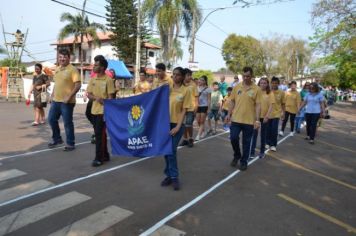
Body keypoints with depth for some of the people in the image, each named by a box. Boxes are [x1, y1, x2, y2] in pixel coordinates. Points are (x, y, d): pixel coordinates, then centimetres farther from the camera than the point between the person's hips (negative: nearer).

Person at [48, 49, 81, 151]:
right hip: (55, 100, 8)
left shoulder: (72, 69, -10)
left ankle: (70, 144, 13)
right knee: (51, 119, 14)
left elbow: (78, 85, -17)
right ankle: (57, 139, 32)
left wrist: (70, 96, -22)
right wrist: (52, 95, 16)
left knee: (67, 123, -1)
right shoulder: (57, 69, 14)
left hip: (67, 102, -8)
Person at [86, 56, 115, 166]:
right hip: (94, 110, 7)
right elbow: (89, 94, 9)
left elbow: (110, 97, -10)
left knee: (99, 134, -7)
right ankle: (105, 155, 24)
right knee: (99, 133, 12)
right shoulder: (92, 79, 10)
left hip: (103, 111, -6)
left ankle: (99, 158, 1)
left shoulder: (108, 80, -8)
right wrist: (96, 98, -13)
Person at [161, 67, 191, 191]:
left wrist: (178, 126, -13)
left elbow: (184, 110, -7)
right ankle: (170, 175, 22)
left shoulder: (185, 90, -5)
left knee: (171, 151, -5)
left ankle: (174, 177, 10)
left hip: (177, 124, -3)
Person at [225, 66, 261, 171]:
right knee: (233, 138, 1)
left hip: (249, 121, -2)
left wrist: (257, 120, -12)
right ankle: (237, 156, 28)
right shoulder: (236, 87, 3)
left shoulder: (257, 89, -5)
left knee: (246, 143, 7)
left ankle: (244, 161, 23)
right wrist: (229, 114, 4)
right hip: (236, 119, 2)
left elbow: (258, 105, -6)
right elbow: (232, 101, 9)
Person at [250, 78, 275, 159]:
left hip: (265, 117, 0)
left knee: (263, 135, 11)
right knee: (254, 134, 1)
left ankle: (262, 152, 23)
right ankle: (252, 152, 7)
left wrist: (267, 116, -14)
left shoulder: (270, 93, -3)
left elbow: (271, 105, -6)